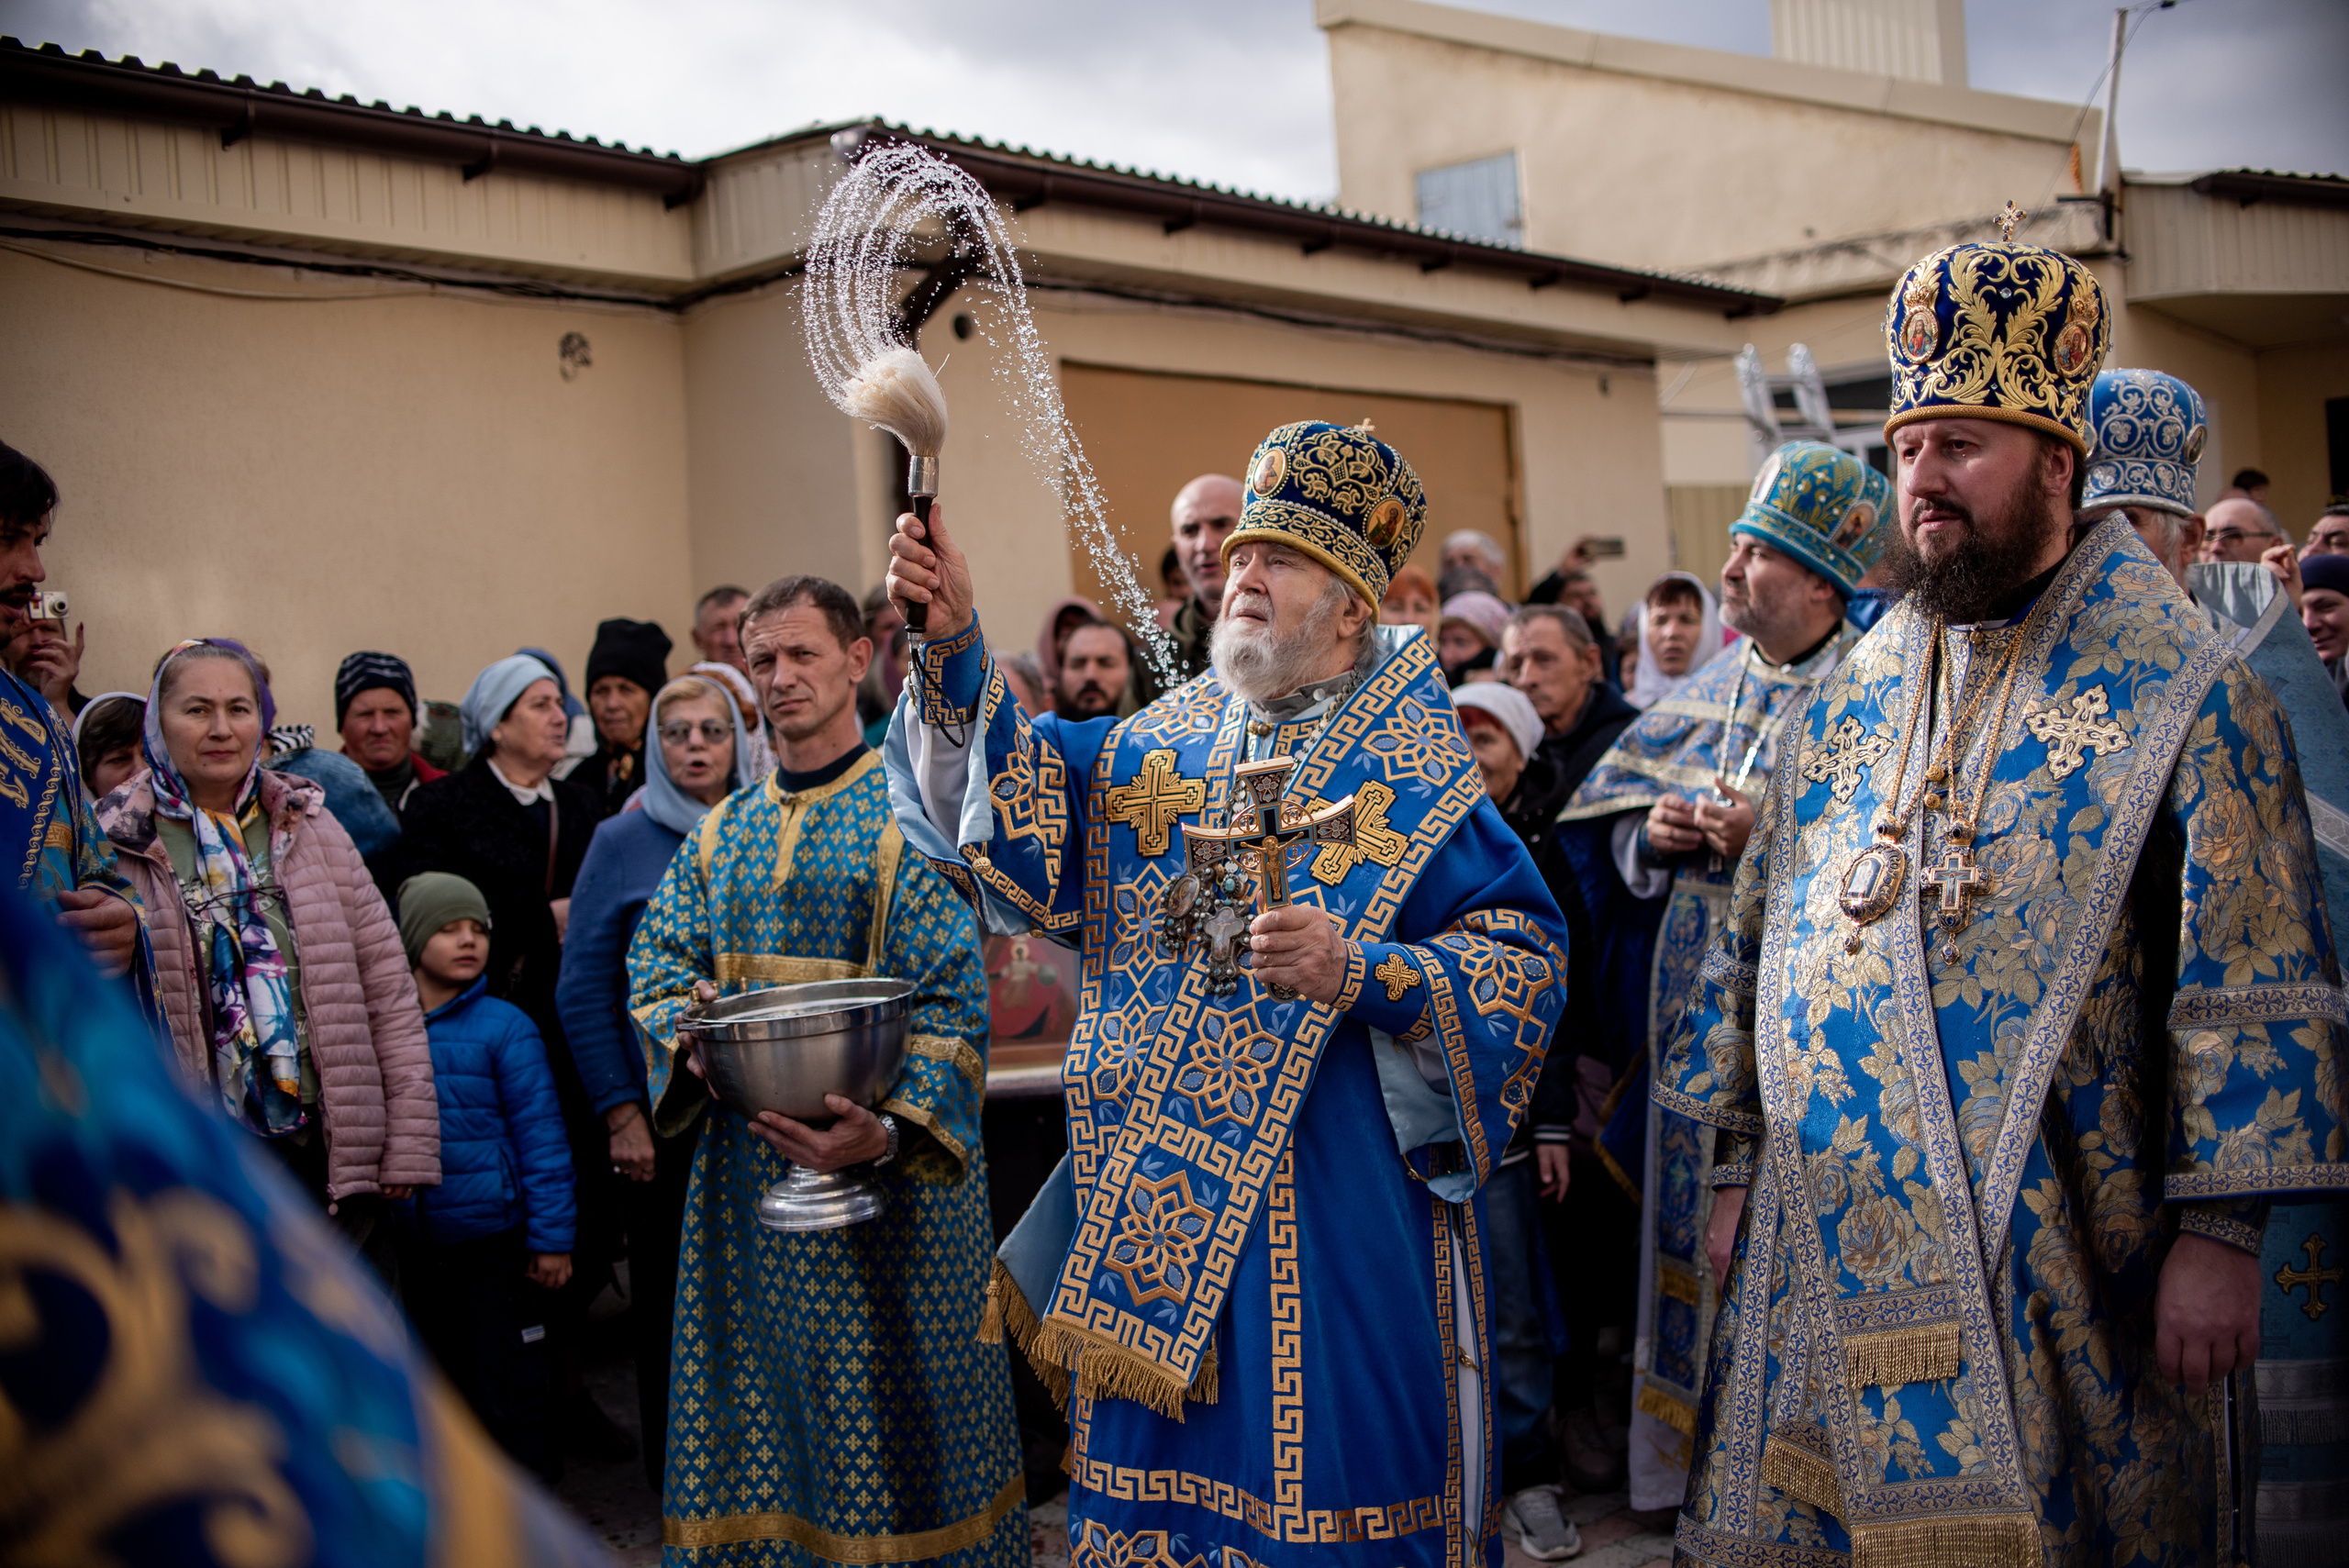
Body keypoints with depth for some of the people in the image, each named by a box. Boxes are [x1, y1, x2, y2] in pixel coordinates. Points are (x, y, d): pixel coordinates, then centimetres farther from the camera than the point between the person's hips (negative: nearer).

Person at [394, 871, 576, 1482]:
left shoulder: (504, 1026, -7)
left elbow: (540, 1135, -7)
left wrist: (552, 1236, -9)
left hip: (493, 1238, -3)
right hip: (412, 1243, 3)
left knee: (505, 1386, 4)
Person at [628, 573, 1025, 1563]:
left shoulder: (909, 815, -6)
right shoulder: (722, 831, 13)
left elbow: (951, 999, -13)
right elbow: (658, 960, 11)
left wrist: (892, 1130, -27)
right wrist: (690, 1031, -13)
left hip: (882, 1158, -5)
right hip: (746, 1152, 5)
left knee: (889, 1400, 2)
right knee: (764, 1391, 11)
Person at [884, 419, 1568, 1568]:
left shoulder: (1419, 777, -3)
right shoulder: (1155, 744, 10)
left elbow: (1527, 956, -8)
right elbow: (1024, 820, -2)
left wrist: (1365, 974, -22)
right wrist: (954, 647, -13)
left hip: (1332, 1206, -4)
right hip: (1150, 1202, 4)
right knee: (1154, 1461, 13)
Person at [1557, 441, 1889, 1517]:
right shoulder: (1710, 688, 12)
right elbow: (1604, 823, 16)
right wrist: (1650, 833, -4)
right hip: (1682, 1015, 6)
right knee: (1686, 1218, 12)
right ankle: (1677, 1454, 26)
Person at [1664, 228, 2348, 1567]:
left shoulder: (2184, 692, -5)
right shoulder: (1850, 700, 10)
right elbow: (1758, 944, 14)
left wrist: (2221, 1234, -13)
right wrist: (1741, 1169, 13)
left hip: (2051, 1262, -5)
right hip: (1825, 1247, 5)